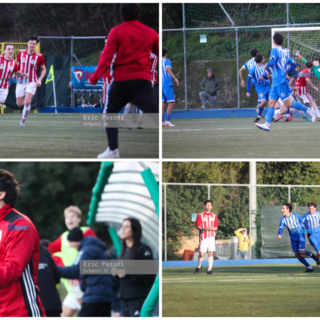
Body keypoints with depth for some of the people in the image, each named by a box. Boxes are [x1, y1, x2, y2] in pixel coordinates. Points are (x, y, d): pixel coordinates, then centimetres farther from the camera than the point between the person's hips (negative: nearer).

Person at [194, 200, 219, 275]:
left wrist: (211, 228, -16)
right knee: (201, 254, -7)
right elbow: (198, 226, -2)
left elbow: (216, 228, 7)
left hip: (211, 237, 2)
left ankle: (209, 269, 3)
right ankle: (199, 267, 18)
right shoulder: (200, 215, 4)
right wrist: (203, 229, -23)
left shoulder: (214, 216, 11)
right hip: (203, 237, -2)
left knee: (211, 253, -3)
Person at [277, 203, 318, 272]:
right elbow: (281, 228, -13)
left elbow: (304, 222, -4)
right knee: (297, 255, -2)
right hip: (293, 239, 4)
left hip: (301, 236, -4)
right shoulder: (283, 219, -4)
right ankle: (309, 267, 9)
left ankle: (311, 254, 11)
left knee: (301, 251, -21)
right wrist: (279, 234, -35)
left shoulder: (296, 216, -13)